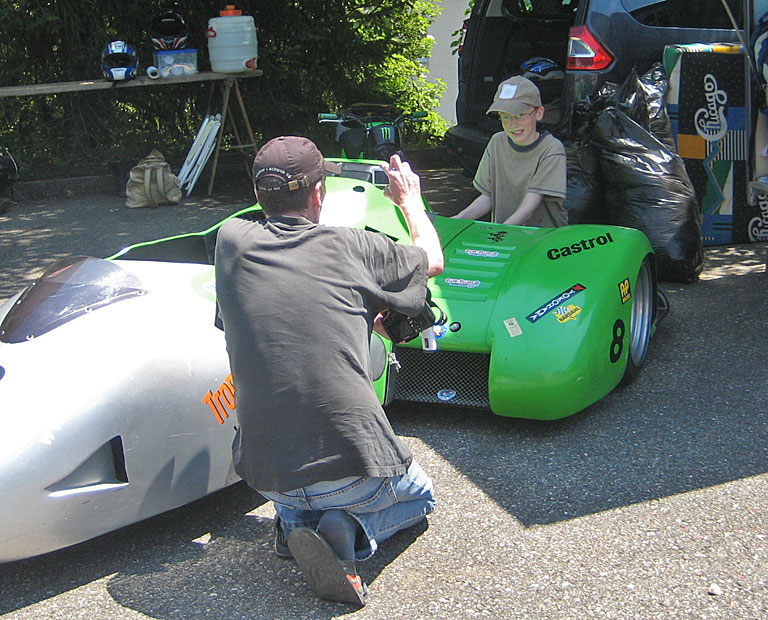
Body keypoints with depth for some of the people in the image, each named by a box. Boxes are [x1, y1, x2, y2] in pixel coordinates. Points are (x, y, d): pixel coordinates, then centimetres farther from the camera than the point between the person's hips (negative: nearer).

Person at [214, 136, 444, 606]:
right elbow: (433, 259, 18)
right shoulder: (352, 247, -3)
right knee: (419, 497, 30)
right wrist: (410, 197, 36)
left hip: (266, 474, 4)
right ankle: (348, 530, 0)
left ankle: (295, 522, 8)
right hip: (352, 465, -4)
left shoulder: (232, 241, 2)